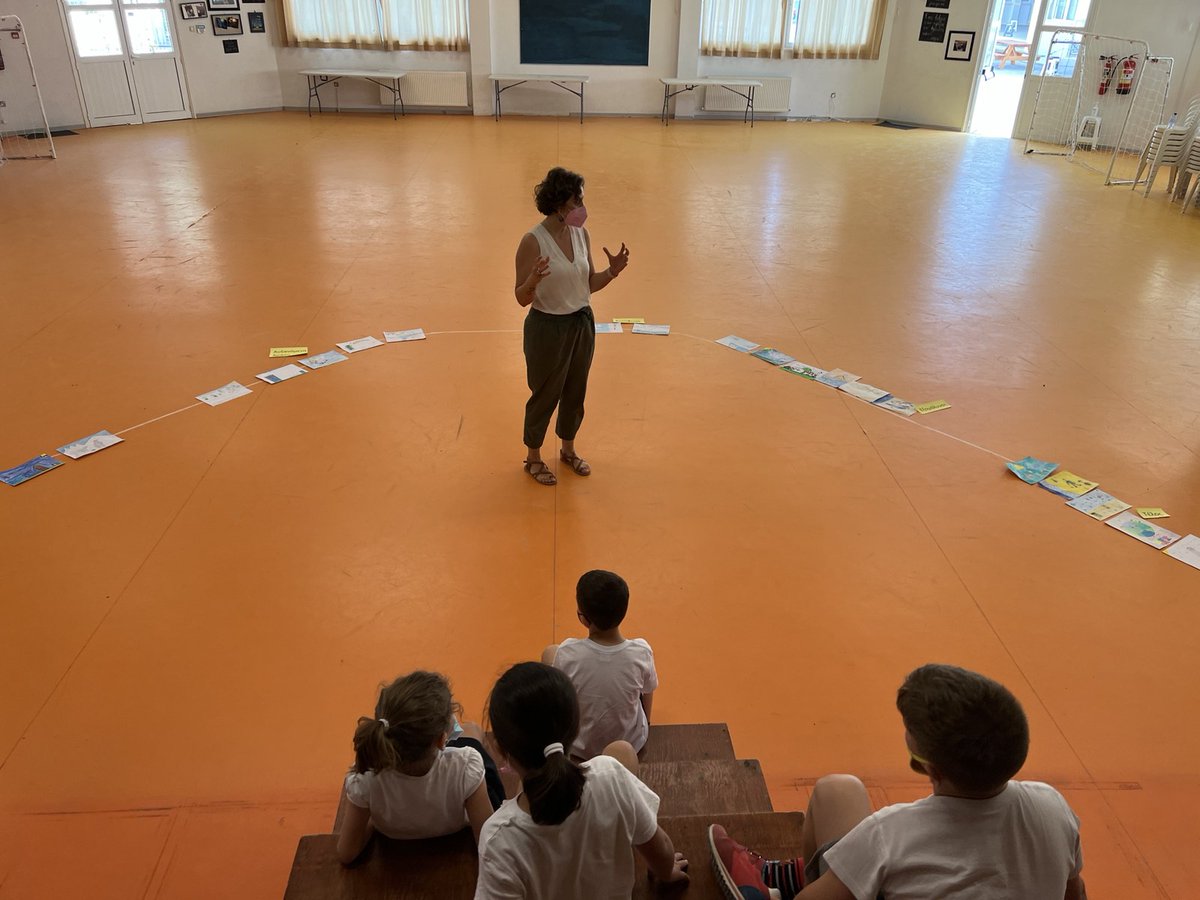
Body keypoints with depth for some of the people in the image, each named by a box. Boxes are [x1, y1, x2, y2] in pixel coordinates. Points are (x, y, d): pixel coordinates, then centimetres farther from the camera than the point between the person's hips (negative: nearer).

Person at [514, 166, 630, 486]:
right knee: (545, 395, 9)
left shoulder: (582, 235, -1)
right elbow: (522, 298, -16)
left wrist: (612, 271, -9)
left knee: (575, 392, 19)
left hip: (582, 324, 6)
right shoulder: (533, 241, -19)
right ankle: (533, 458, 31)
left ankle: (568, 449, 42)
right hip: (548, 328, -6)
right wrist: (533, 281, -37)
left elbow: (589, 285, 9)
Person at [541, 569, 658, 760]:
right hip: (632, 744, 1)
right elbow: (648, 691, -5)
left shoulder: (567, 654, -30)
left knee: (550, 652, 11)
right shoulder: (641, 652, -26)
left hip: (579, 748, -1)